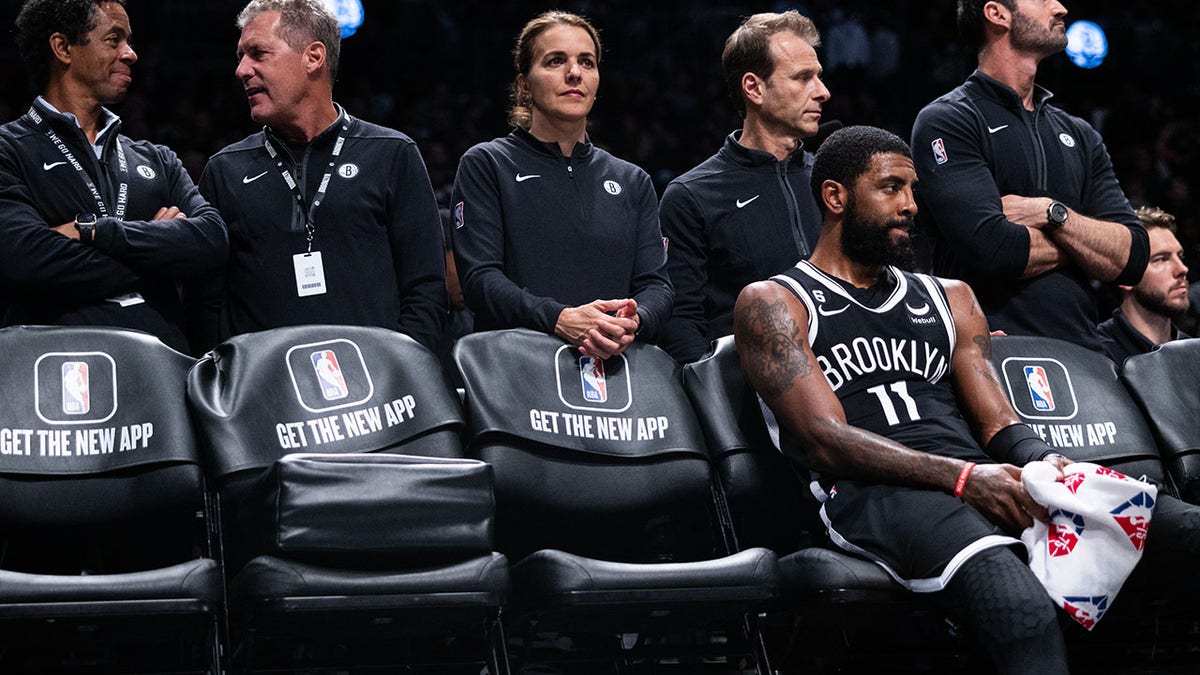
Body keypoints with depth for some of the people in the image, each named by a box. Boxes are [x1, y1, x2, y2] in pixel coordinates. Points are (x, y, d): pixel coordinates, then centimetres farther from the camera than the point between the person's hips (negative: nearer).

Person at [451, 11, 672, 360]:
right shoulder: (486, 165, 10)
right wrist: (560, 319, -19)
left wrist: (633, 323, -12)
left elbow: (655, 283, 12)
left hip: (614, 368, 4)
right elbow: (480, 277, -2)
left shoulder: (632, 181, 22)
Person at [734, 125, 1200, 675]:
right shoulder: (773, 304, 10)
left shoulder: (948, 299, 29)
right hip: (871, 495, -5)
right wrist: (963, 478, -17)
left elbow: (998, 422, 19)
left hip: (983, 480, 6)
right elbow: (827, 440, -4)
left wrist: (1045, 463, -7)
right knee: (1022, 611, -42)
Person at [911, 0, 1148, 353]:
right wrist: (1089, 243, 3)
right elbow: (990, 250, -13)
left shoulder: (1079, 135, 20)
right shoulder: (946, 121, 0)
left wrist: (1051, 213, -6)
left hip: (1082, 350, 6)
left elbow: (1132, 257, 10)